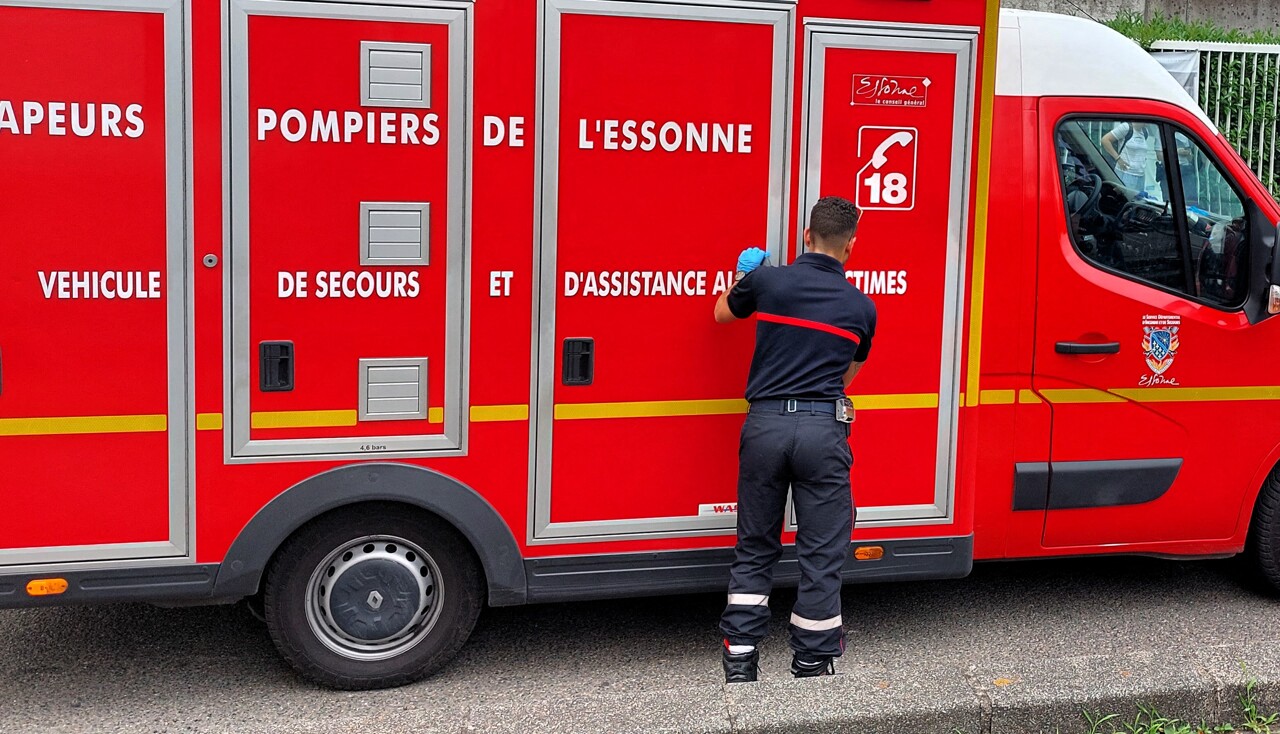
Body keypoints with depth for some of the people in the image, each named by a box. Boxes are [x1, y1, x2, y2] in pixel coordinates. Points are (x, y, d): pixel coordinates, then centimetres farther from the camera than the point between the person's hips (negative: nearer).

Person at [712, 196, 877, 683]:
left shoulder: (767, 280, 3)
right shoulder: (861, 306, 5)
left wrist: (743, 275, 42)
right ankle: (812, 665, 11)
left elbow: (723, 313, 24)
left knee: (755, 550, 14)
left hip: (764, 423, 1)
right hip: (823, 430, -1)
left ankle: (739, 659, 15)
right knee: (822, 555, 7)